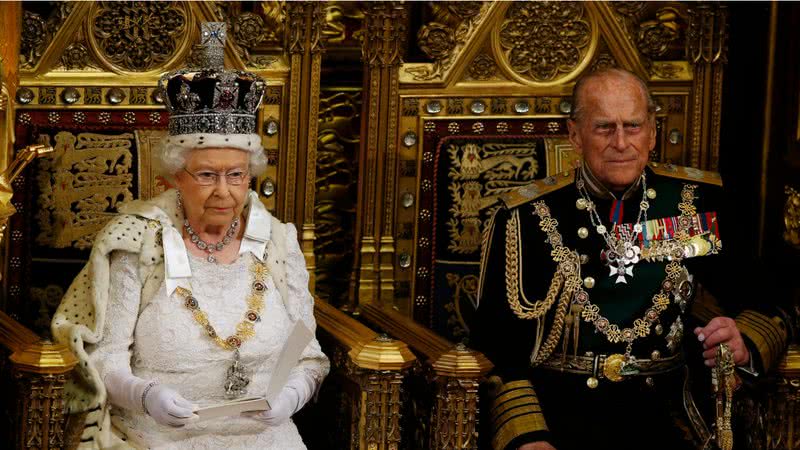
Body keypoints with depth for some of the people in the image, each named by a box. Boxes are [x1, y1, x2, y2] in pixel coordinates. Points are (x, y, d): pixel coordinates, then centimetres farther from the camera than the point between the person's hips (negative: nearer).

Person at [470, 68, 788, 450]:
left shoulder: (698, 201, 8)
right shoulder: (525, 217, 1)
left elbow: (767, 304, 15)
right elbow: (497, 346, -1)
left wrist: (745, 343, -8)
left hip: (661, 416, 2)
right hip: (554, 414, -2)